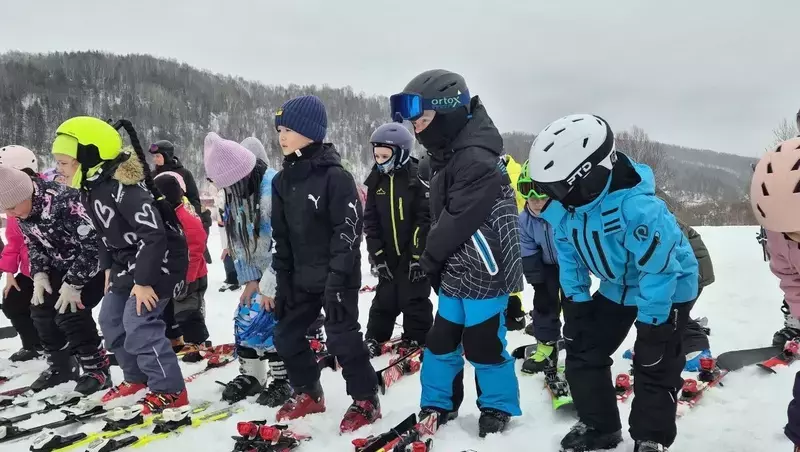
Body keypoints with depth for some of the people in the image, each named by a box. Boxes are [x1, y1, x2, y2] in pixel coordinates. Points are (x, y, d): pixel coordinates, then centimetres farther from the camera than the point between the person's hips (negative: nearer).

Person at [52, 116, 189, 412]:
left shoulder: (124, 187, -28)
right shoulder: (91, 188, 4)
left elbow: (154, 234, -30)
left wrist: (144, 281, -28)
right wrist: (109, 268, 15)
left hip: (159, 260, -10)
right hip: (128, 263, 11)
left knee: (138, 324, -16)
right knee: (110, 319, 14)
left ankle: (170, 390, -4)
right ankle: (137, 378, 31)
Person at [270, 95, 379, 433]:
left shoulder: (335, 176, -14)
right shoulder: (282, 181, 8)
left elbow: (349, 229, -18)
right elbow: (281, 236, 11)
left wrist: (336, 278, -22)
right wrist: (282, 281, 8)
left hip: (338, 277, -8)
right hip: (302, 279, 8)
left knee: (342, 338, -3)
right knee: (286, 335, 12)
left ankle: (365, 401, 16)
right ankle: (308, 395, 31)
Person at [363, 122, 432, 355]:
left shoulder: (418, 178, -12)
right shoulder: (376, 181, 4)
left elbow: (425, 220, -14)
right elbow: (370, 222, 4)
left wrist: (418, 256, -16)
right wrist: (378, 256, -1)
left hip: (414, 254, -5)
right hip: (387, 255, 5)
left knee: (414, 300, 3)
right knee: (384, 299, 14)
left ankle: (418, 342, 16)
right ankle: (374, 338, 26)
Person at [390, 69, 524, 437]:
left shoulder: (477, 160, -22)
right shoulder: (446, 156, 10)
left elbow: (459, 221, -22)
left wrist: (429, 256, -7)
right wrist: (435, 260, 7)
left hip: (483, 274, -9)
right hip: (455, 273, 9)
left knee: (483, 345, 4)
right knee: (441, 340, 15)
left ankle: (498, 407, 25)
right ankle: (438, 405, 31)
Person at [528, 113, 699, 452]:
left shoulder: (638, 207, -40)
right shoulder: (564, 207, -17)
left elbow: (660, 270, -32)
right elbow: (569, 256, 0)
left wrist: (650, 330, -25)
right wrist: (575, 303, 0)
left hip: (669, 288, -7)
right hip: (617, 287, 7)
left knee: (654, 368, -4)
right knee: (583, 350, 7)